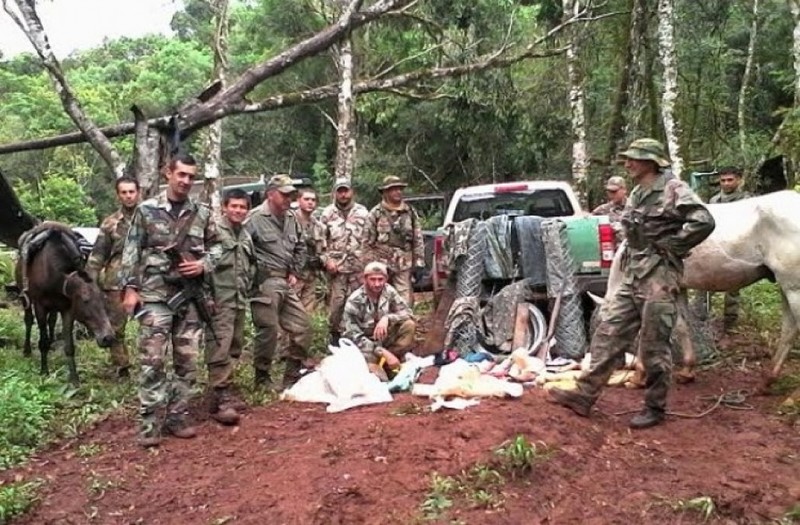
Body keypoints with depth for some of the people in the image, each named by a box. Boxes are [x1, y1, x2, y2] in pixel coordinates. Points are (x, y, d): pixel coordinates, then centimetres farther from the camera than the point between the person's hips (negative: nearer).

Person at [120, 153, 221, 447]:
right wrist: (130, 288, -5)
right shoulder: (147, 210, 1)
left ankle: (177, 418, 18)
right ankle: (149, 424, 4)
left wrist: (204, 265, -6)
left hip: (191, 297, 3)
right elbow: (131, 252, 1)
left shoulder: (203, 214, 7)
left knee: (187, 361, 6)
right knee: (153, 361, -4)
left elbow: (215, 247, 15)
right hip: (155, 296, -3)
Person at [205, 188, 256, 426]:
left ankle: (223, 392, 23)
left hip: (240, 300, 9)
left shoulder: (246, 236, 17)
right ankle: (220, 400, -11)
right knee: (220, 349, -12)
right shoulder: (214, 230, -9)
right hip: (220, 300, -8)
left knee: (234, 348, 12)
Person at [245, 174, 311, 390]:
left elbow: (300, 247, 25)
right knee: (268, 330, -4)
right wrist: (254, 275, -12)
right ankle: (262, 378, 14)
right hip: (265, 284, -8)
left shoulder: (291, 219, 14)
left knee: (302, 328, 9)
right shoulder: (256, 218, -10)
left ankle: (292, 378, 21)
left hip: (285, 283, 8)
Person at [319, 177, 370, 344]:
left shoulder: (362, 212, 7)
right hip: (336, 266, -1)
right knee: (336, 301, -3)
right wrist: (326, 260, -4)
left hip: (358, 266, 1)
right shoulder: (327, 213, 6)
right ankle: (335, 333, 11)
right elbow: (321, 240, 6)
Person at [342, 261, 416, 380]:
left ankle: (384, 362, -13)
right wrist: (383, 352, -30)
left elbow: (407, 313, -9)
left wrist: (387, 318, -30)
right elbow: (354, 336, -21)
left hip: (386, 339, 4)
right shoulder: (354, 301, -20)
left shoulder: (389, 291, -9)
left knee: (409, 325, -21)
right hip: (366, 344, -4)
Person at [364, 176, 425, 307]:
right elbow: (368, 242, 2)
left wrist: (419, 262, 6)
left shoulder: (410, 212, 10)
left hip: (404, 265, 2)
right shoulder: (376, 213, 1)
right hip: (381, 264, -2)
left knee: (405, 302, -2)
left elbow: (418, 239, 11)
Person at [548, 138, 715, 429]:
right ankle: (585, 395, 8)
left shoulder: (673, 190, -8)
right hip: (632, 275, 8)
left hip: (658, 276, -8)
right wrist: (628, 259, 14)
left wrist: (670, 249, -14)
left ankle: (655, 408, 15)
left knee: (654, 346, 0)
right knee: (608, 333, 4)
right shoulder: (636, 195, 16)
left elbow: (704, 222, -20)